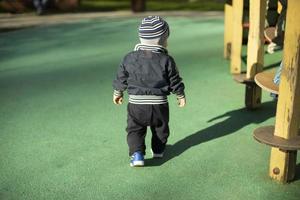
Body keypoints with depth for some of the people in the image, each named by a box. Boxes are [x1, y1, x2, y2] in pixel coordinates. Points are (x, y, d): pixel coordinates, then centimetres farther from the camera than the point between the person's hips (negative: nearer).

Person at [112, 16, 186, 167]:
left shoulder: (130, 58, -4)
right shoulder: (166, 60, -9)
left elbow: (121, 78, 6)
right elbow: (175, 81, -1)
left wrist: (117, 93, 24)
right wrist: (181, 95, 16)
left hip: (136, 103, 0)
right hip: (159, 104, 0)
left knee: (135, 129, 10)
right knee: (160, 128, 23)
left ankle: (137, 154, -6)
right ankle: (158, 149, 38)